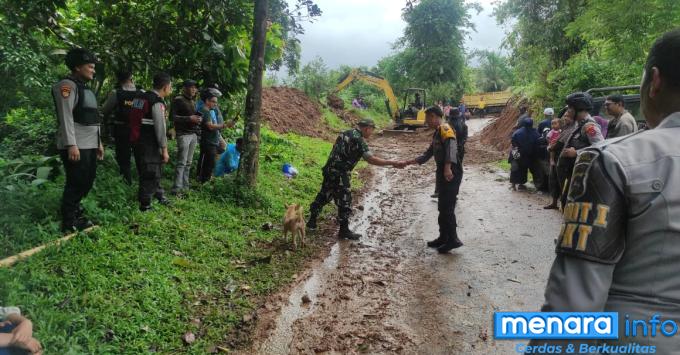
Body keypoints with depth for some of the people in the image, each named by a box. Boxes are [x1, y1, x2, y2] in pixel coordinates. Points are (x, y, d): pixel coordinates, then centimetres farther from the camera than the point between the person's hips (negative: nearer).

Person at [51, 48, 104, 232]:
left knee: (87, 181, 16)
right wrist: (71, 145, -24)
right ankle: (69, 224, 7)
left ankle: (75, 212, 31)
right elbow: (66, 117, -17)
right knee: (76, 183, -4)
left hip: (89, 145, 9)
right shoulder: (67, 85, -9)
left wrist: (98, 142, 21)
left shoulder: (86, 88, 21)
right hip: (76, 146, -9)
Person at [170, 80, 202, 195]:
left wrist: (199, 119, 8)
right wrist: (189, 118, -17)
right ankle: (176, 189, -7)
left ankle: (185, 186, 12)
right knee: (181, 162, -10)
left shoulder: (193, 101, 20)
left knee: (188, 162, 7)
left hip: (194, 134, 7)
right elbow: (172, 116, -10)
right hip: (184, 134, -7)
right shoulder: (178, 100, -4)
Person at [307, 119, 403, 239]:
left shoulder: (345, 133, 13)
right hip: (340, 175, -9)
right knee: (344, 201, 1)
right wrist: (392, 163, -18)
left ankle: (312, 221, 34)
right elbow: (371, 159, -22)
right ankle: (344, 231, 9)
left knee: (324, 196, 21)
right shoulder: (358, 140, -15)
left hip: (329, 170, 9)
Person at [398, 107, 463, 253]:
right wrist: (407, 163, 23)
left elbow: (451, 146, -27)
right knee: (442, 207, 13)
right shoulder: (436, 134, 21)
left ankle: (453, 239, 0)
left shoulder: (445, 129, -9)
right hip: (443, 173, 10)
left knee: (447, 207, -7)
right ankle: (444, 237, 22)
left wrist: (447, 167, -38)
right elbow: (427, 155, 26)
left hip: (451, 173, -10)